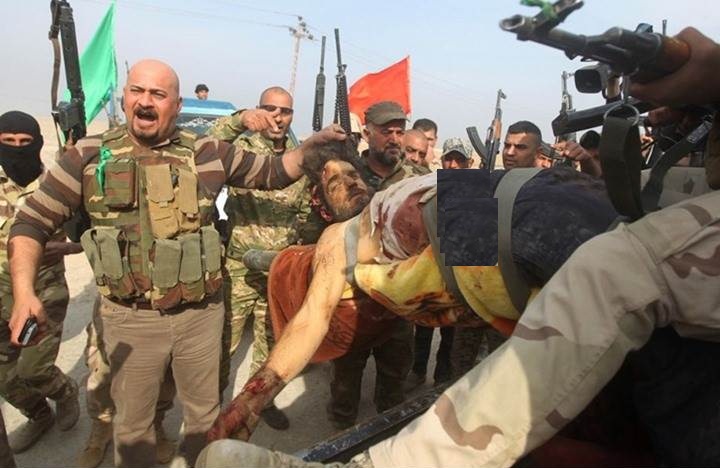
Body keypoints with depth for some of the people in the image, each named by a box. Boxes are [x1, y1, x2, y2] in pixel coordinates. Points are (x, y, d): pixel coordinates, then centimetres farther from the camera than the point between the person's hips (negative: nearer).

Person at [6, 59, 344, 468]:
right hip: (130, 320, -1)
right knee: (132, 425, 19)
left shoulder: (207, 152, -3)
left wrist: (312, 144, -10)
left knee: (205, 414, 22)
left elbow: (274, 172, 7)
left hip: (202, 314, 1)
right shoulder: (90, 156, -5)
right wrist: (25, 292, -18)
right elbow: (33, 222, -3)